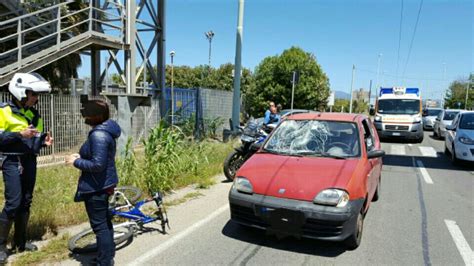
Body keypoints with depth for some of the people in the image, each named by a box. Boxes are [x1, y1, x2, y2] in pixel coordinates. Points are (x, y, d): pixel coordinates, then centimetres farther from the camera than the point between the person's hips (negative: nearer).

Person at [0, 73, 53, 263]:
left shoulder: (34, 115, 11)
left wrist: (44, 141, -3)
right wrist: (19, 134, -22)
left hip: (29, 161, 6)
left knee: (26, 202, 10)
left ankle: (19, 242, 23)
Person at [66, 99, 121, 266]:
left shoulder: (98, 135, -24)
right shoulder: (105, 130, 7)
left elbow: (97, 165, -28)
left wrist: (76, 162, -15)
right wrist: (81, 157, 9)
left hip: (96, 187, -11)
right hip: (104, 184, 11)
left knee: (99, 225, 1)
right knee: (105, 221, 21)